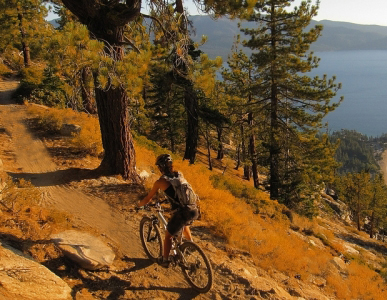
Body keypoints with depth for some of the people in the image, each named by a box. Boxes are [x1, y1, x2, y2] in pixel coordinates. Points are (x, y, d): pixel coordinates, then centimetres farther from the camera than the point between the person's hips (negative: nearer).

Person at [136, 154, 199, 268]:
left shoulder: (160, 181, -1)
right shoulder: (178, 174, 13)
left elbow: (148, 199, 9)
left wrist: (139, 205, 28)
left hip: (182, 213, -5)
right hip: (194, 210, 6)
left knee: (168, 236, 21)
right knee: (184, 225, 40)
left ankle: (165, 260, 33)